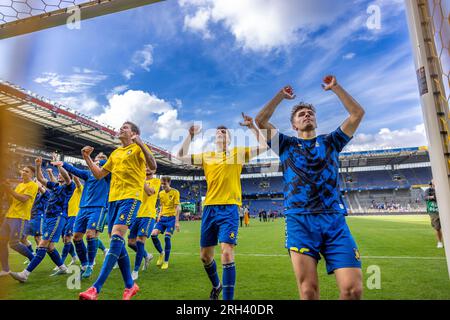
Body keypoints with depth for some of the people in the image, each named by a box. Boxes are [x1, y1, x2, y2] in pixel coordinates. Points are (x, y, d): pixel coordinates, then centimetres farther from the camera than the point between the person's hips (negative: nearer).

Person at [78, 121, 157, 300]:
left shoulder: (138, 148, 2)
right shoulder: (115, 153, 22)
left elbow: (153, 167, -16)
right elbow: (99, 174, 26)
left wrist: (141, 143, -24)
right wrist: (87, 158, 15)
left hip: (131, 197, -8)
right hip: (113, 198, 8)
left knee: (116, 237, -19)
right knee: (117, 241, 6)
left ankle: (96, 288, -17)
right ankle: (130, 285, 18)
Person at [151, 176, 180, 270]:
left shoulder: (175, 192, -7)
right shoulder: (161, 193, 11)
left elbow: (178, 207, -10)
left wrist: (177, 221, -14)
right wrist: (159, 215, 10)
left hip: (171, 217, -5)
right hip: (162, 217, 5)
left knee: (167, 237, -13)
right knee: (153, 234, -9)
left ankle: (166, 261, 4)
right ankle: (161, 253, 16)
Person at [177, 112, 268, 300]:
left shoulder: (237, 153, 6)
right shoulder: (206, 156, 14)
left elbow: (263, 147, 0)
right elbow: (182, 156, 14)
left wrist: (252, 127, -4)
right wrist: (191, 135, 8)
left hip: (229, 209, -4)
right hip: (209, 208, 4)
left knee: (227, 254, -17)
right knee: (205, 256, 13)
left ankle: (228, 297, -2)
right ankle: (216, 286, 41)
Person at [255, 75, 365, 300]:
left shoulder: (330, 141, 22)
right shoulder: (286, 144, 17)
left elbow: (357, 113, 16)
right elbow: (261, 120, 8)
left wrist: (335, 87, 18)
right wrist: (281, 95, 16)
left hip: (334, 219, 2)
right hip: (300, 220, -1)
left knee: (353, 289, -9)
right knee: (308, 291, -7)